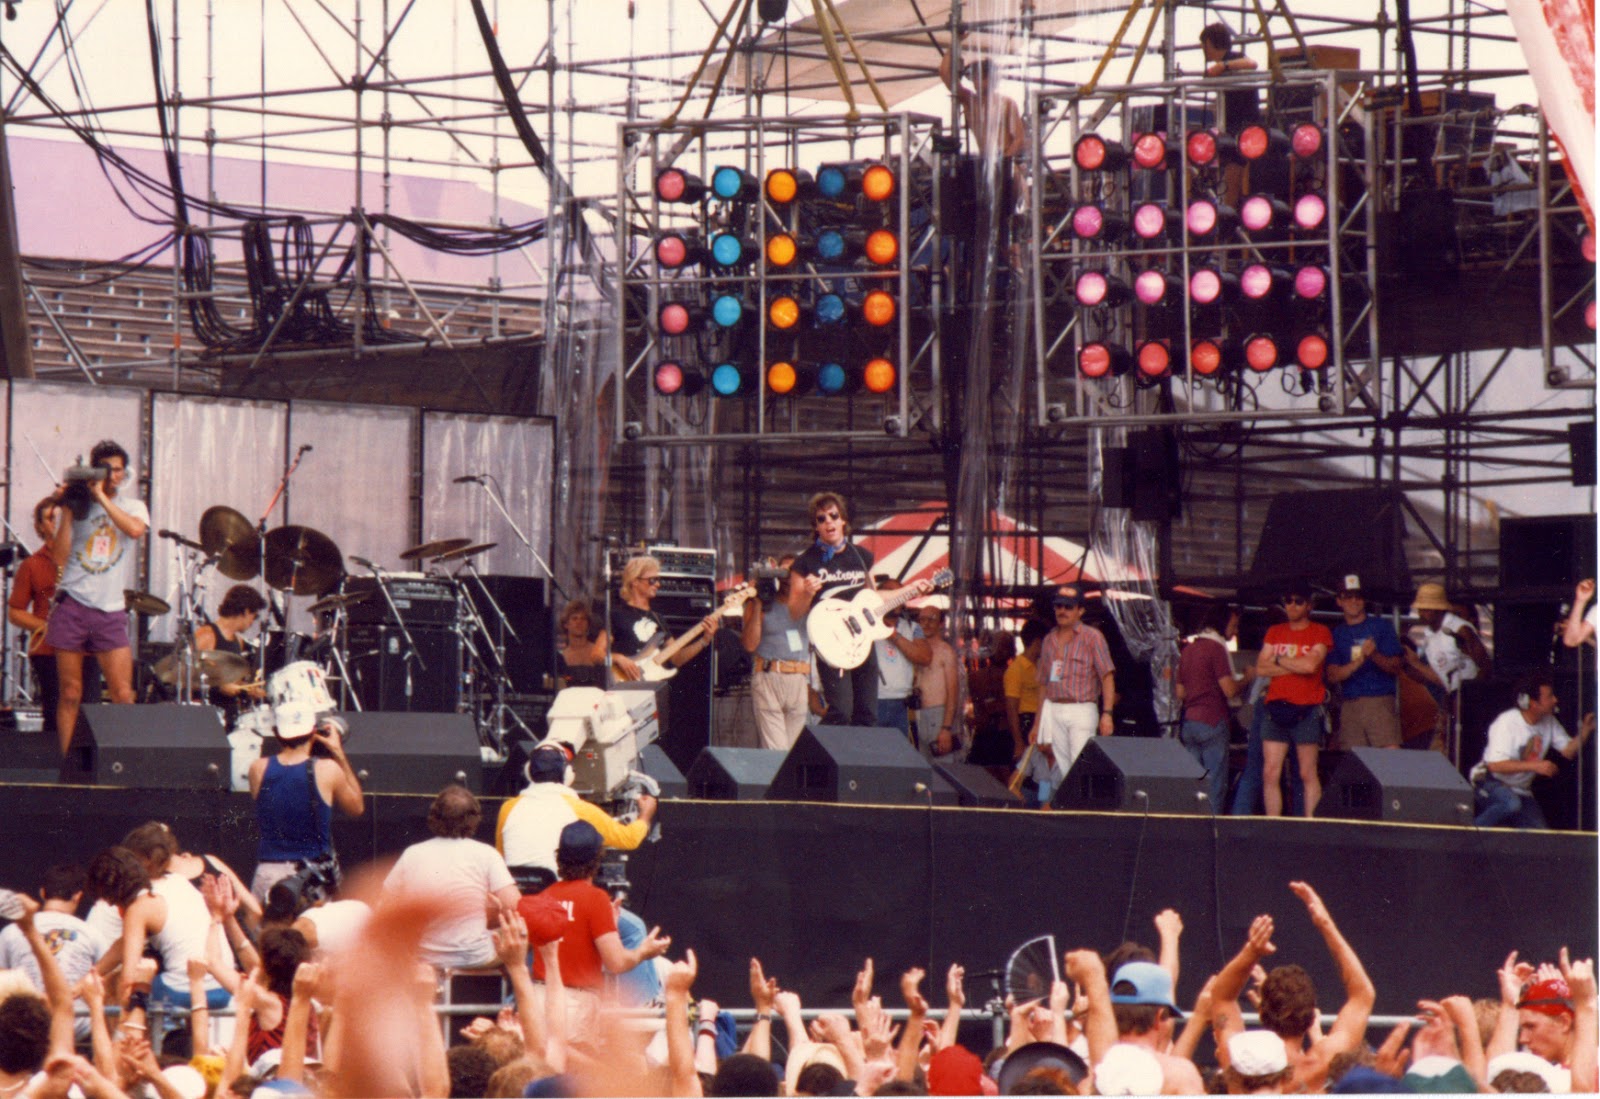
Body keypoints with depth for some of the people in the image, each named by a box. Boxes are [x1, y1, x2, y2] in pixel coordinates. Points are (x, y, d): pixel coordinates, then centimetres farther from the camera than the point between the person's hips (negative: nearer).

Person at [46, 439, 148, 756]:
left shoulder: (132, 506, 11)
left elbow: (135, 529, -14)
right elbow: (60, 557, -2)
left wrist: (101, 496, -12)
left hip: (110, 610, 0)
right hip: (72, 606, 0)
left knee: (123, 695, -8)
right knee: (71, 694, 2)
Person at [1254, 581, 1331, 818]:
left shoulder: (1320, 633, 2)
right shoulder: (1274, 632, 16)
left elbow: (1310, 665, -13)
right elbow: (1261, 668, 5)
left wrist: (1278, 660, 0)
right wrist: (1295, 666, -4)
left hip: (1306, 711, -4)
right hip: (1276, 708, 4)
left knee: (1308, 774, -4)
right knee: (1270, 773, 0)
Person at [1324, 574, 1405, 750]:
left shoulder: (1382, 626, 10)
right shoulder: (1336, 633, 15)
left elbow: (1397, 667, 5)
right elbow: (1333, 676, 5)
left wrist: (1375, 655, -14)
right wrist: (1358, 661, -12)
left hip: (1381, 702, -2)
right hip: (1349, 706, 2)